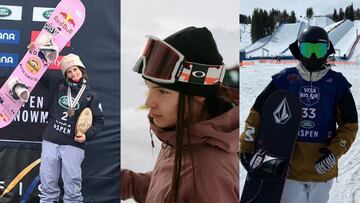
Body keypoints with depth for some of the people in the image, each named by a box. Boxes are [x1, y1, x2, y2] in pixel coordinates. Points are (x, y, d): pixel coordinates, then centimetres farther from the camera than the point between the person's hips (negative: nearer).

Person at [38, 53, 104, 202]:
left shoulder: (90, 95, 7)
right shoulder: (57, 85, 11)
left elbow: (99, 121, 8)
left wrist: (87, 135, -8)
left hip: (73, 145, -2)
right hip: (50, 141, 2)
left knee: (72, 187, -2)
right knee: (47, 185, 5)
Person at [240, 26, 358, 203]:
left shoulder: (337, 83, -1)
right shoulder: (284, 79, -1)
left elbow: (349, 125, 3)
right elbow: (258, 112, 3)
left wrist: (335, 152, -10)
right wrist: (247, 146, -5)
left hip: (322, 167, 1)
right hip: (290, 167, -1)